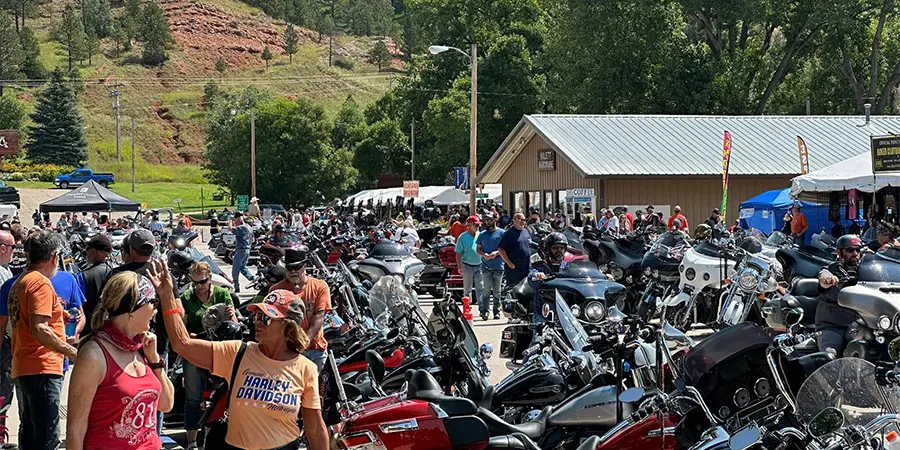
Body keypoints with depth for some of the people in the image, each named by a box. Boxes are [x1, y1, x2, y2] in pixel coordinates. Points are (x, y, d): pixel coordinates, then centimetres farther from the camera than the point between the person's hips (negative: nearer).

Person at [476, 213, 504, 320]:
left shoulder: (502, 233, 3)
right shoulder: (482, 234, 12)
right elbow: (478, 249, 13)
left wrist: (496, 253, -15)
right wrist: (484, 255, -7)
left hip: (498, 266, -1)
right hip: (486, 266, 1)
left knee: (497, 291, 5)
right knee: (486, 289, -7)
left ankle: (497, 311, 11)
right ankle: (485, 311, -10)